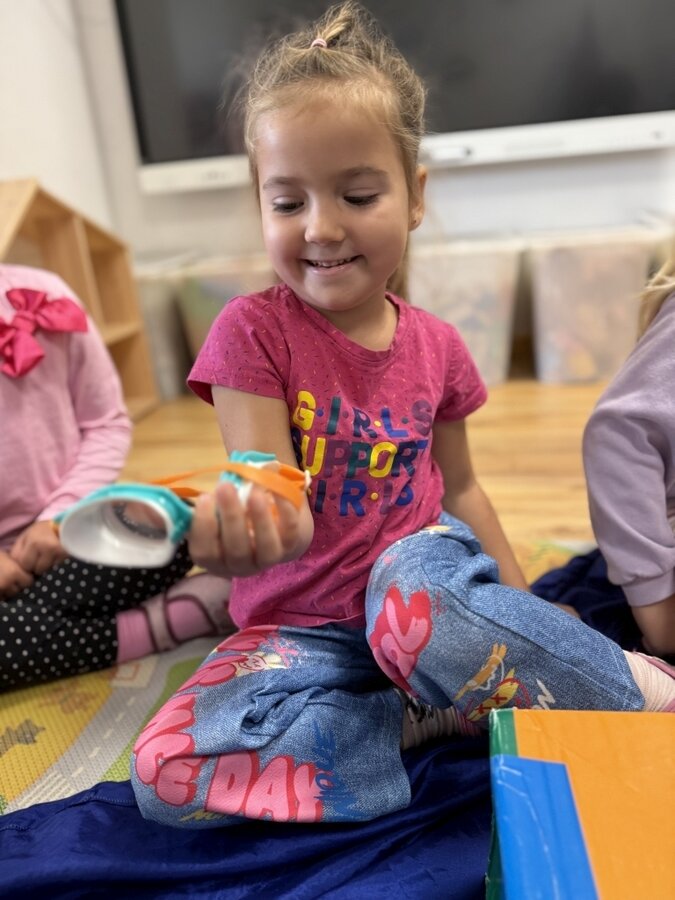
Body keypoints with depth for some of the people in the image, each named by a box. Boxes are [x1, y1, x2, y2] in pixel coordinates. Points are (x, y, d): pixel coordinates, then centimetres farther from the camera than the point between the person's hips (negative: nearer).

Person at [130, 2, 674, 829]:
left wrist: (522, 609, 10)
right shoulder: (251, 333, -9)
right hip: (302, 628, 1)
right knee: (163, 774, -24)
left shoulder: (435, 346, 0)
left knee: (417, 597, -39)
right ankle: (441, 715, -17)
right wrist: (246, 527, -42)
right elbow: (275, 501, -18)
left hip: (421, 566, 0)